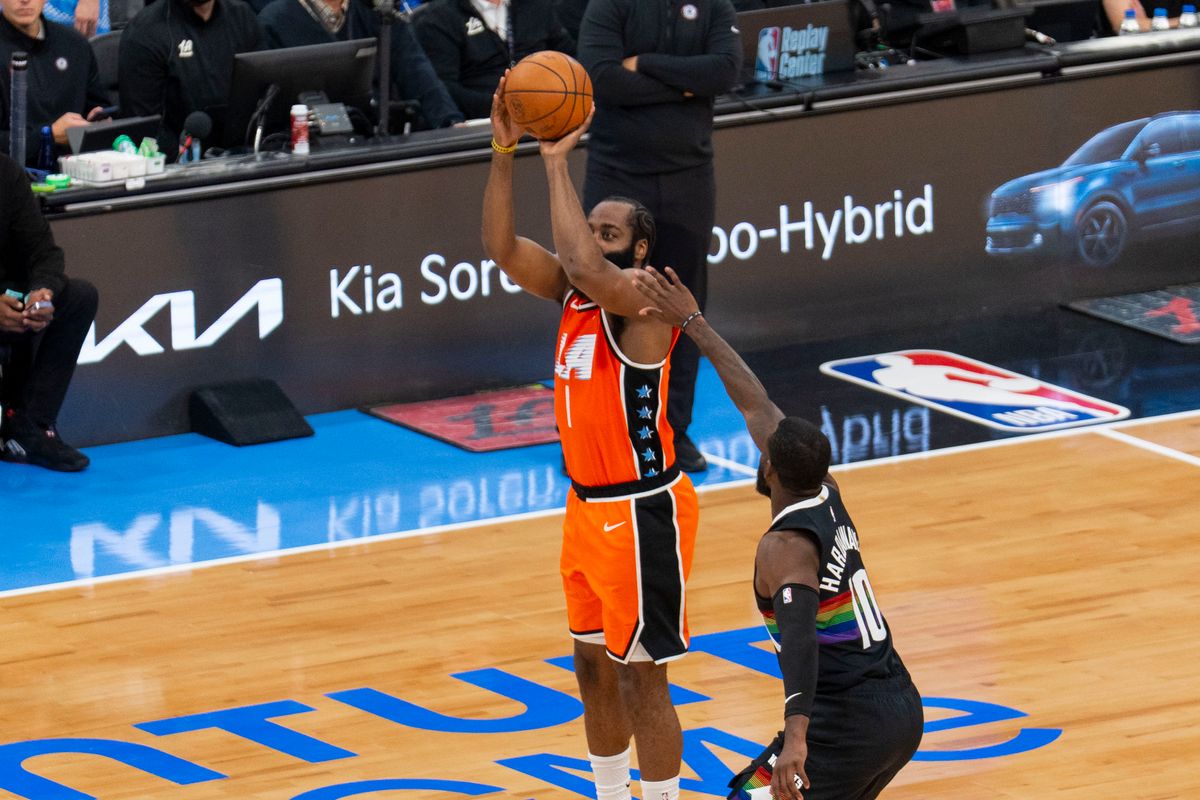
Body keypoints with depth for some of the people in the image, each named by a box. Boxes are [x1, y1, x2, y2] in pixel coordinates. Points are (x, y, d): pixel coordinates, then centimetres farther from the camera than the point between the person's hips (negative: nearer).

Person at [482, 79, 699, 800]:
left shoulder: (647, 296, -18)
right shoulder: (575, 293, 5)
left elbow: (583, 266, -36)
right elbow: (504, 248, -2)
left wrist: (559, 165, -28)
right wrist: (504, 153, -14)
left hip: (642, 513, -9)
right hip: (588, 506, 9)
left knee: (640, 678, -3)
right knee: (594, 669, 17)